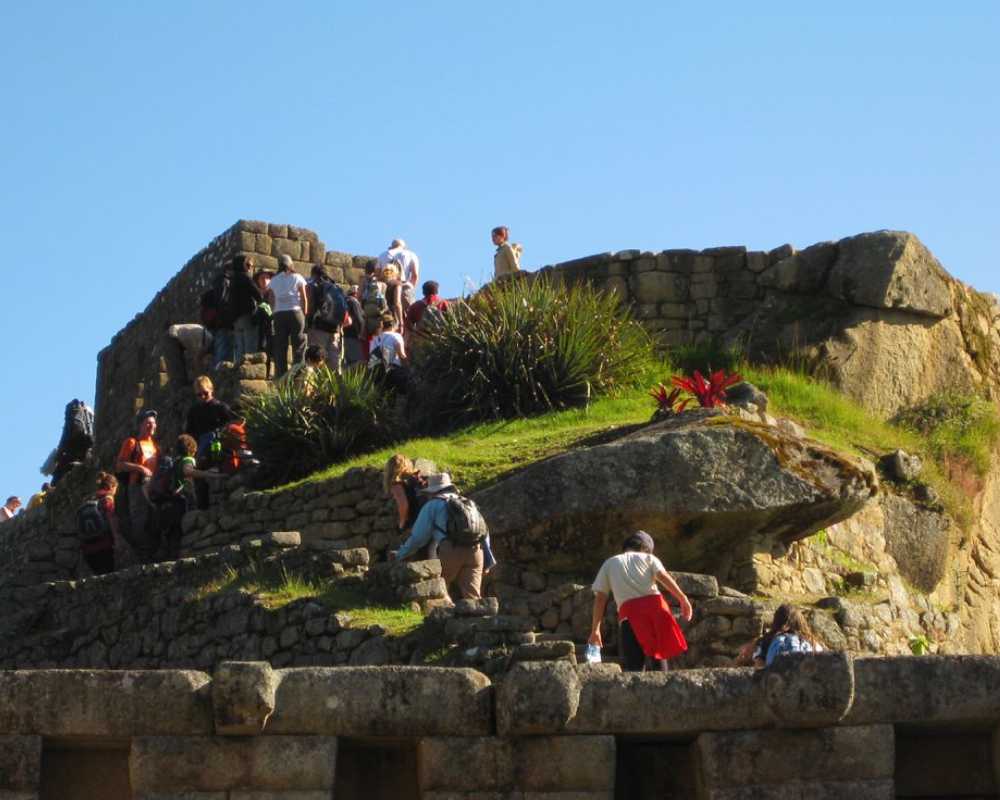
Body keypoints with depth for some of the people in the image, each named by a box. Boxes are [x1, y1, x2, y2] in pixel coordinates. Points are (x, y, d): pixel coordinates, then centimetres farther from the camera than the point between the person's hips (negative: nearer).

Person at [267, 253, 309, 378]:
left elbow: (271, 301, 4)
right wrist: (305, 314, 6)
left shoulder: (274, 280, 11)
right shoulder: (297, 278, 5)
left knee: (280, 346, 2)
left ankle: (280, 375, -3)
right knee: (298, 345, -1)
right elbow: (304, 299, 1)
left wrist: (275, 311, 8)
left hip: (279, 314, 2)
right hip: (295, 312, -2)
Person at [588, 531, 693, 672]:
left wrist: (595, 630, 17)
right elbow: (663, 576, 2)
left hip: (629, 612, 0)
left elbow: (600, 598, 17)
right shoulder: (648, 558, 22)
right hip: (654, 605, 0)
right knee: (659, 655, 11)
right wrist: (683, 598, -3)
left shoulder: (609, 564, 24)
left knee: (633, 666, -2)